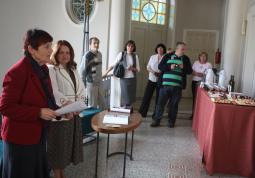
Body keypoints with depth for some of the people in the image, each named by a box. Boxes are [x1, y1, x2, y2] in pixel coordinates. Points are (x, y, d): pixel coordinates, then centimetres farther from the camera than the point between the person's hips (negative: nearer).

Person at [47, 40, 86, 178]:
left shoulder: (73, 70, 14)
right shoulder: (51, 70, -7)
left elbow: (82, 89, 8)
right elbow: (54, 91, -21)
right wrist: (67, 103, -34)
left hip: (74, 113, 7)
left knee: (68, 145, 16)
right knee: (58, 146, 4)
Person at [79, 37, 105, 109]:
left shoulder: (99, 54, 8)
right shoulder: (87, 55, -14)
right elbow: (81, 70, -12)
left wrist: (100, 78, 16)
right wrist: (84, 83, -7)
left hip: (99, 83, 7)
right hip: (91, 83, -7)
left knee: (102, 104, 13)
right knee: (93, 105, 3)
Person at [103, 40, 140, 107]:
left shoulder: (135, 56, 5)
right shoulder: (121, 54, -3)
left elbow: (138, 69, 7)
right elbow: (113, 65, -2)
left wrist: (132, 68, -12)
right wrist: (106, 73, -6)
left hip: (132, 79, 3)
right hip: (124, 79, -3)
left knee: (131, 98, 6)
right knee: (125, 99, -3)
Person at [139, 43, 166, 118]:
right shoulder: (152, 57, 9)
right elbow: (148, 67, 10)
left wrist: (161, 73, -24)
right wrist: (153, 72, -9)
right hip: (151, 79, 3)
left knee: (158, 98, 3)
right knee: (146, 96, 1)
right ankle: (141, 113, 11)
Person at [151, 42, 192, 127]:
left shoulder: (186, 59, 9)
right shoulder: (167, 56, 5)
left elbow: (190, 71, 8)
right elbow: (160, 67, 0)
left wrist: (183, 67, -12)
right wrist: (170, 67, -15)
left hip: (177, 86, 1)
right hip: (165, 84, -1)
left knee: (174, 104, 7)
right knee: (160, 103, 2)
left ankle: (171, 121, 20)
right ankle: (156, 120, 13)